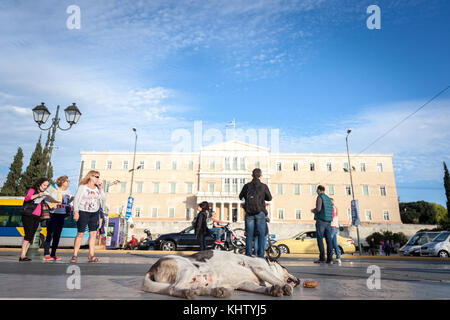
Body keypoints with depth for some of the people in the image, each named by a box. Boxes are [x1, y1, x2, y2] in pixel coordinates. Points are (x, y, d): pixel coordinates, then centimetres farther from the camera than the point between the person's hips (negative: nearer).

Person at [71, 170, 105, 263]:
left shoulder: (97, 188, 11)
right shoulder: (82, 187, -1)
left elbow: (103, 199, 5)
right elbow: (76, 200, -5)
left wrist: (101, 189, -2)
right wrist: (76, 212, -13)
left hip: (94, 213, 5)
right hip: (83, 212, -4)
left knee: (93, 233, 0)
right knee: (80, 234, -2)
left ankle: (91, 256, 3)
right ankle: (75, 255, 10)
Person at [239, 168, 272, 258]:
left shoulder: (247, 185, 3)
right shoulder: (264, 186, -1)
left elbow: (240, 197, 12)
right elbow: (269, 198, 10)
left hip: (249, 213, 2)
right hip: (260, 213, -1)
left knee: (249, 234, 6)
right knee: (261, 234, 6)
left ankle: (248, 255, 7)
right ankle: (260, 255, 7)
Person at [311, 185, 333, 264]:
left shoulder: (320, 197, -5)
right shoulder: (328, 199, 20)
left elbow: (318, 209, -17)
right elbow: (331, 211, 22)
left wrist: (313, 210, 5)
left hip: (321, 220, -7)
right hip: (328, 221, 7)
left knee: (320, 239, -6)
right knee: (329, 240, 3)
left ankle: (322, 258, -10)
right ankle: (330, 258, 0)